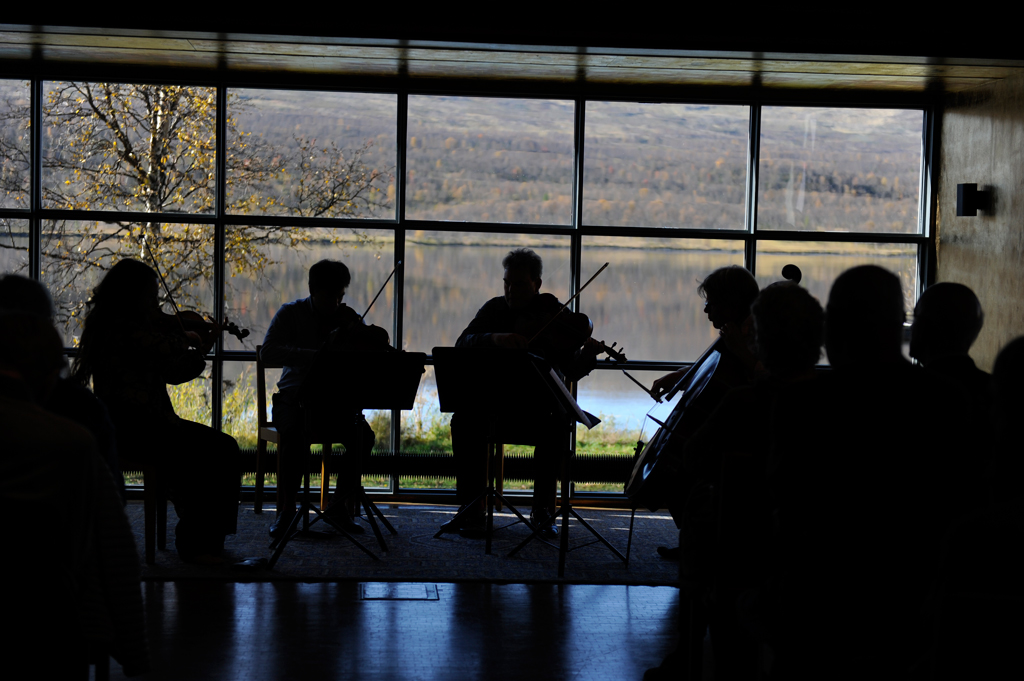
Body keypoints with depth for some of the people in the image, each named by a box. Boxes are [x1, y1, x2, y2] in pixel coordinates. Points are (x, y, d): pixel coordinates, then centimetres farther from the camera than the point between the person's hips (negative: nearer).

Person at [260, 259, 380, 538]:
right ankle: (286, 509, -20)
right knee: (296, 435, -36)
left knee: (363, 436, -27)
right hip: (295, 396, -2)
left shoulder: (349, 319, 4)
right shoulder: (291, 313, -3)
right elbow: (268, 352, -20)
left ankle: (341, 504, -8)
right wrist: (316, 356, -32)